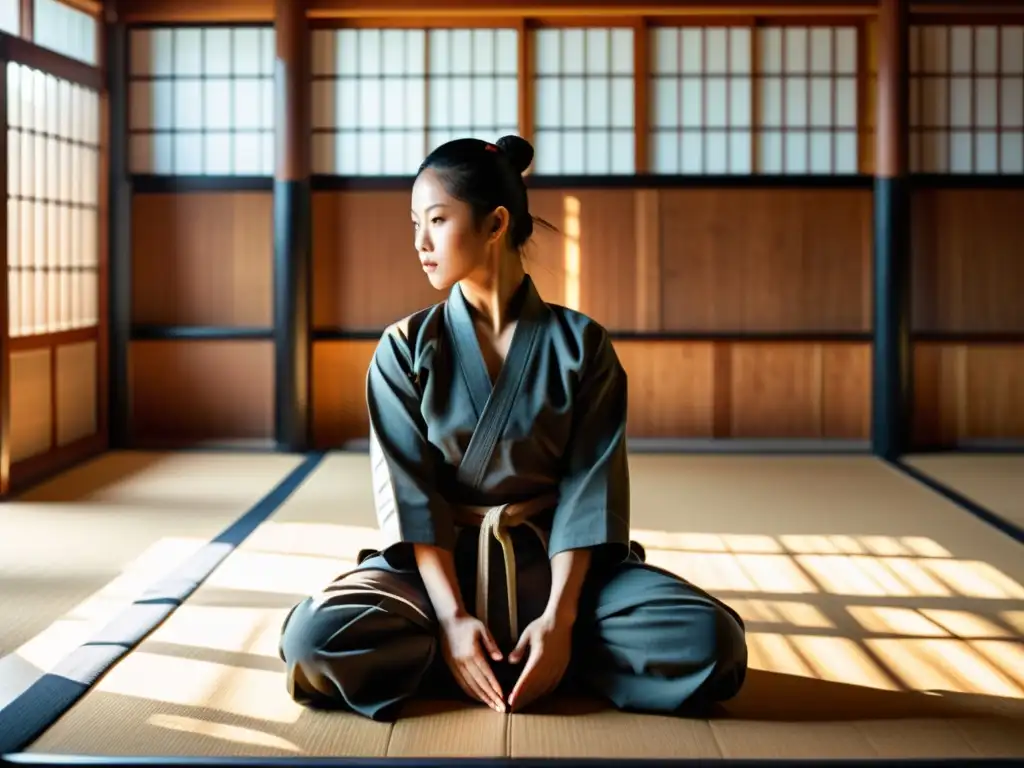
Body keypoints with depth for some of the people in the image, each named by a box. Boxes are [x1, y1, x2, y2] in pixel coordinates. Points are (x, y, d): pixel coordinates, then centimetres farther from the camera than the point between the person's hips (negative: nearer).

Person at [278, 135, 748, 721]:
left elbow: (588, 490, -7)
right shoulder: (405, 349, 0)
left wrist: (559, 617, -20)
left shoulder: (580, 343, -2)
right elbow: (410, 495, -7)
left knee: (713, 638, -25)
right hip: (437, 564, 1)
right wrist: (452, 616, -20)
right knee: (316, 637, -30)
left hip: (551, 562, 0)